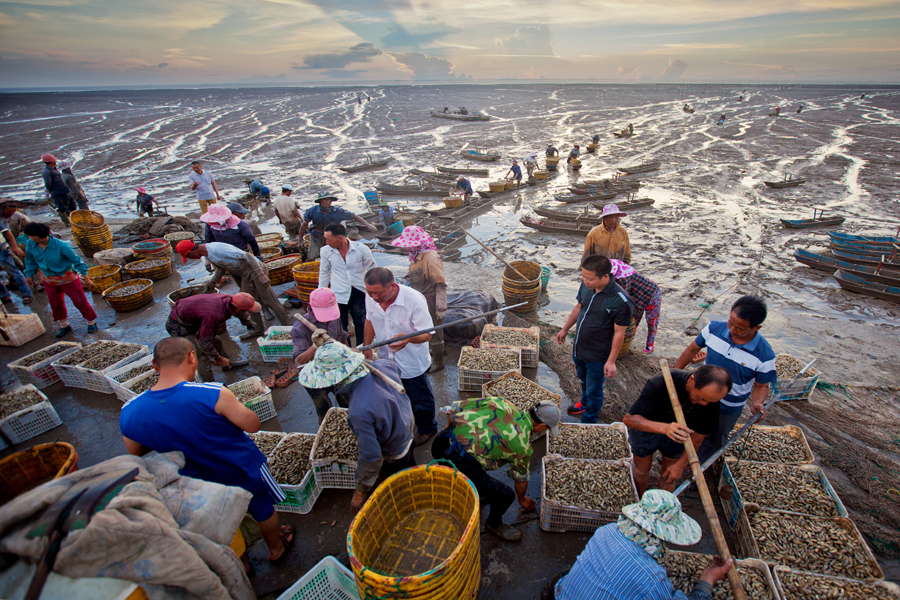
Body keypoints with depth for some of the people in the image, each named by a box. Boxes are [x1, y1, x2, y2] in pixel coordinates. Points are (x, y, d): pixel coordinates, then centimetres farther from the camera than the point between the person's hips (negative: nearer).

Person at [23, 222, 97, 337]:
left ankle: (91, 322, 23)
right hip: (49, 280, 5)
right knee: (55, 304, 16)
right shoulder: (29, 245, -12)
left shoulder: (60, 246, -27)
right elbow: (30, 262, 8)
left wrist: (86, 278, -13)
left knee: (80, 301, 3)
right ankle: (64, 326, 35)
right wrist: (29, 275, 15)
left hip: (67, 278, -5)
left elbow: (76, 260, -16)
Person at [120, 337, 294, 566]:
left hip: (197, 482, 4)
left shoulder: (129, 412, -19)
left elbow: (136, 452, -1)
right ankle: (276, 549, 51)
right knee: (263, 509, 27)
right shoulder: (214, 395, -35)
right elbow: (253, 425, -23)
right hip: (243, 470, -3)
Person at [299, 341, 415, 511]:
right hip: (408, 428, 7)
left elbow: (371, 457, -34)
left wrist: (361, 491, -18)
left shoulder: (359, 412, -43)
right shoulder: (384, 365, -23)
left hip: (393, 455, -7)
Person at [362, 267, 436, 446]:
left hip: (412, 362, -5)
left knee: (419, 398, 17)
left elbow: (426, 334, -28)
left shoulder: (414, 300, -32)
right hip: (385, 360, 5)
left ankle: (427, 428, 45)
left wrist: (408, 339, -48)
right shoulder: (371, 298, -15)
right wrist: (366, 346, 0)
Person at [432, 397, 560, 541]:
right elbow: (521, 477, 19)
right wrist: (522, 500, 40)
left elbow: (457, 406, 13)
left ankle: (476, 493, 50)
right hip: (456, 460, -7)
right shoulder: (523, 444, -1)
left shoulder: (502, 403, 9)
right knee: (506, 494, 1)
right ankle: (494, 523, 29)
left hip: (440, 442, 8)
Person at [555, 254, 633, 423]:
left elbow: (619, 333, -20)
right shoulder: (586, 286, -11)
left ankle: (588, 422, 38)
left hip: (598, 356, -6)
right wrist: (565, 329, 17)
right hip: (578, 349, 6)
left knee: (594, 390, 15)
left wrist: (611, 361, -16)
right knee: (584, 380, 31)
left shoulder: (621, 301, -28)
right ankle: (585, 403, 60)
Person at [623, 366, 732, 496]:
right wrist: (664, 428, -55)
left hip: (677, 434, 3)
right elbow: (628, 418, -39)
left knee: (669, 478, 17)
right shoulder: (659, 384, -41)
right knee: (642, 471, 18)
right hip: (646, 429, -3)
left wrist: (681, 464, -6)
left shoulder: (712, 396, -27)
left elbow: (700, 432, -11)